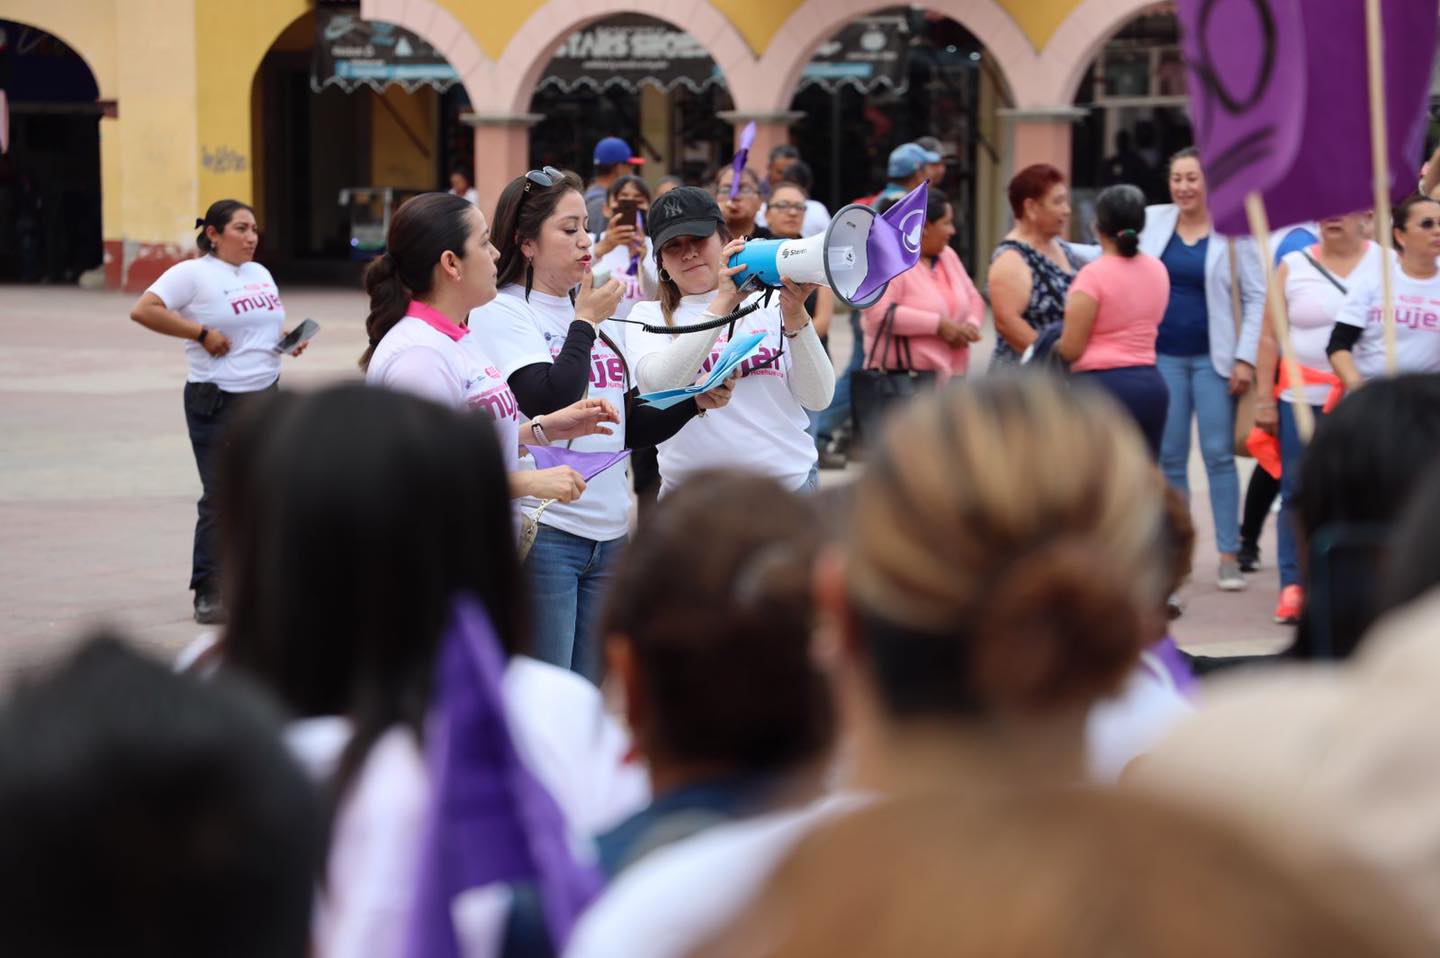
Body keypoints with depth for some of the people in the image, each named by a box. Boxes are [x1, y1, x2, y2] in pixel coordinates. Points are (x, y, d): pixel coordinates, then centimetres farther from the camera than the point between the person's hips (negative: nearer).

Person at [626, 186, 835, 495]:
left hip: (790, 480, 1)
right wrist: (722, 304, -17)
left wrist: (795, 317, -13)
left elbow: (818, 398, 0)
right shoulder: (649, 316, 7)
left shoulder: (770, 305, 8)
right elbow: (656, 384, -14)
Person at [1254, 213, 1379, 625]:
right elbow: (1269, 338, 7)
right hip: (1303, 400, 1)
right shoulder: (1293, 267, 7)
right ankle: (1293, 586, 5)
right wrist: (1264, 400, 1)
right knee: (1298, 493, 0)